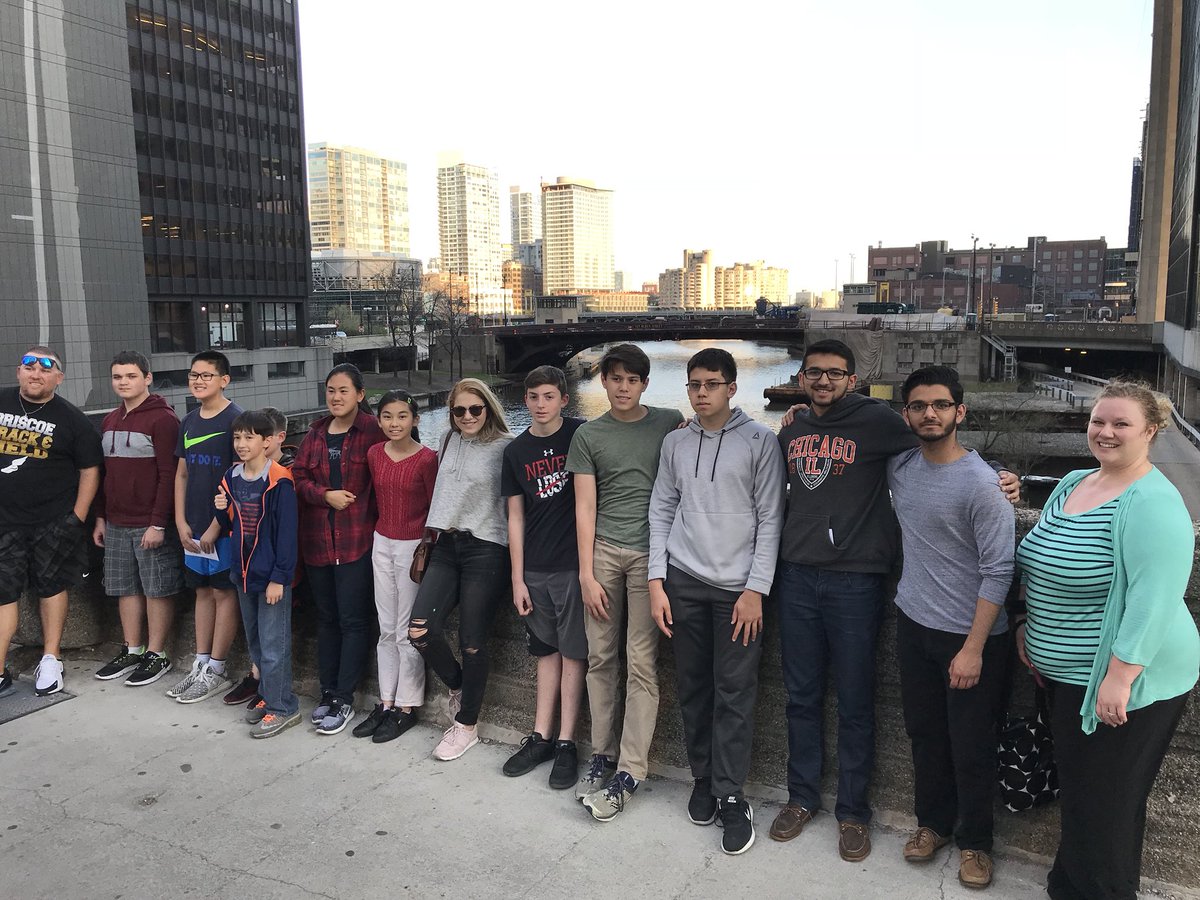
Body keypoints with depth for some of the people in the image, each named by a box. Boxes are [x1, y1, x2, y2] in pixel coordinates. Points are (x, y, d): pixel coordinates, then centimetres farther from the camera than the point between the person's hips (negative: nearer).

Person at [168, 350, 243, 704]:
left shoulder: (235, 419, -11)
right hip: (195, 525, 7)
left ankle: (216, 671, 10)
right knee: (203, 590, 14)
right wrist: (181, 521, 7)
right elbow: (182, 473, 15)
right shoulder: (189, 422, 11)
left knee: (224, 592, 2)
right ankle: (200, 664, 23)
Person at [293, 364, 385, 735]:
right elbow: (299, 476, 7)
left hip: (356, 540, -6)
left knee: (353, 619, 0)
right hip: (317, 539, 6)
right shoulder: (316, 432, 10)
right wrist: (326, 495, -10)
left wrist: (376, 523, -13)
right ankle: (328, 691, 26)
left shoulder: (373, 432, -7)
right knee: (326, 617, 14)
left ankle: (344, 699, 11)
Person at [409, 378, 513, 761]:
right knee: (420, 631, -5)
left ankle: (466, 725, 19)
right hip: (446, 546, 6)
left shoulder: (505, 448, -7)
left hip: (486, 549, -6)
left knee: (472, 642, 0)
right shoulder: (450, 441, 12)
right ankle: (457, 686, 25)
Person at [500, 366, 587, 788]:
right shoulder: (516, 451, 5)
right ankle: (541, 737, 22)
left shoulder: (581, 435, -4)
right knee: (547, 651, 12)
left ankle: (566, 743, 12)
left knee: (572, 652, 3)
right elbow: (515, 517, 7)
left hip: (574, 562, -3)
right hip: (535, 567, 3)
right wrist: (517, 579, 4)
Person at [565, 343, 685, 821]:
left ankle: (629, 772, 3)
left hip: (649, 552, -2)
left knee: (641, 662, -3)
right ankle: (602, 754, 20)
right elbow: (584, 508, 6)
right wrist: (586, 573, -1)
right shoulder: (588, 436, 9)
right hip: (603, 550, 2)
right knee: (600, 657, 6)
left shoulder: (671, 423, 7)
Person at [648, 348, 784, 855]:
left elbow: (770, 519, -3)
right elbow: (662, 511, 10)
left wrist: (756, 589, -9)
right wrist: (657, 581, 3)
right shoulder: (675, 443, 9)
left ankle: (729, 796, 10)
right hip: (683, 583, 3)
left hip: (738, 587, -3)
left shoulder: (760, 441, -2)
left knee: (734, 694, -1)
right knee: (693, 689, 10)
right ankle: (703, 779, 26)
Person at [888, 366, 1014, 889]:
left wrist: (974, 648, -19)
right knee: (924, 733, 18)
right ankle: (933, 822, 37)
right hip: (913, 624, 5)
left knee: (971, 747, 9)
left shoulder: (981, 483, -19)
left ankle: (974, 841, 29)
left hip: (969, 635, -5)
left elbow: (998, 571, -18)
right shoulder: (899, 468, -1)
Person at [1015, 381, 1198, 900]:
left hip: (1121, 682, -8)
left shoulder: (1153, 503, -19)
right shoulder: (1071, 483, 7)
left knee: (1103, 803, 7)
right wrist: (1028, 625, 14)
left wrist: (1119, 677, -26)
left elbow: (1153, 599, -25)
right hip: (1064, 673, 8)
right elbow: (1041, 564, 17)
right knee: (1075, 789, 21)